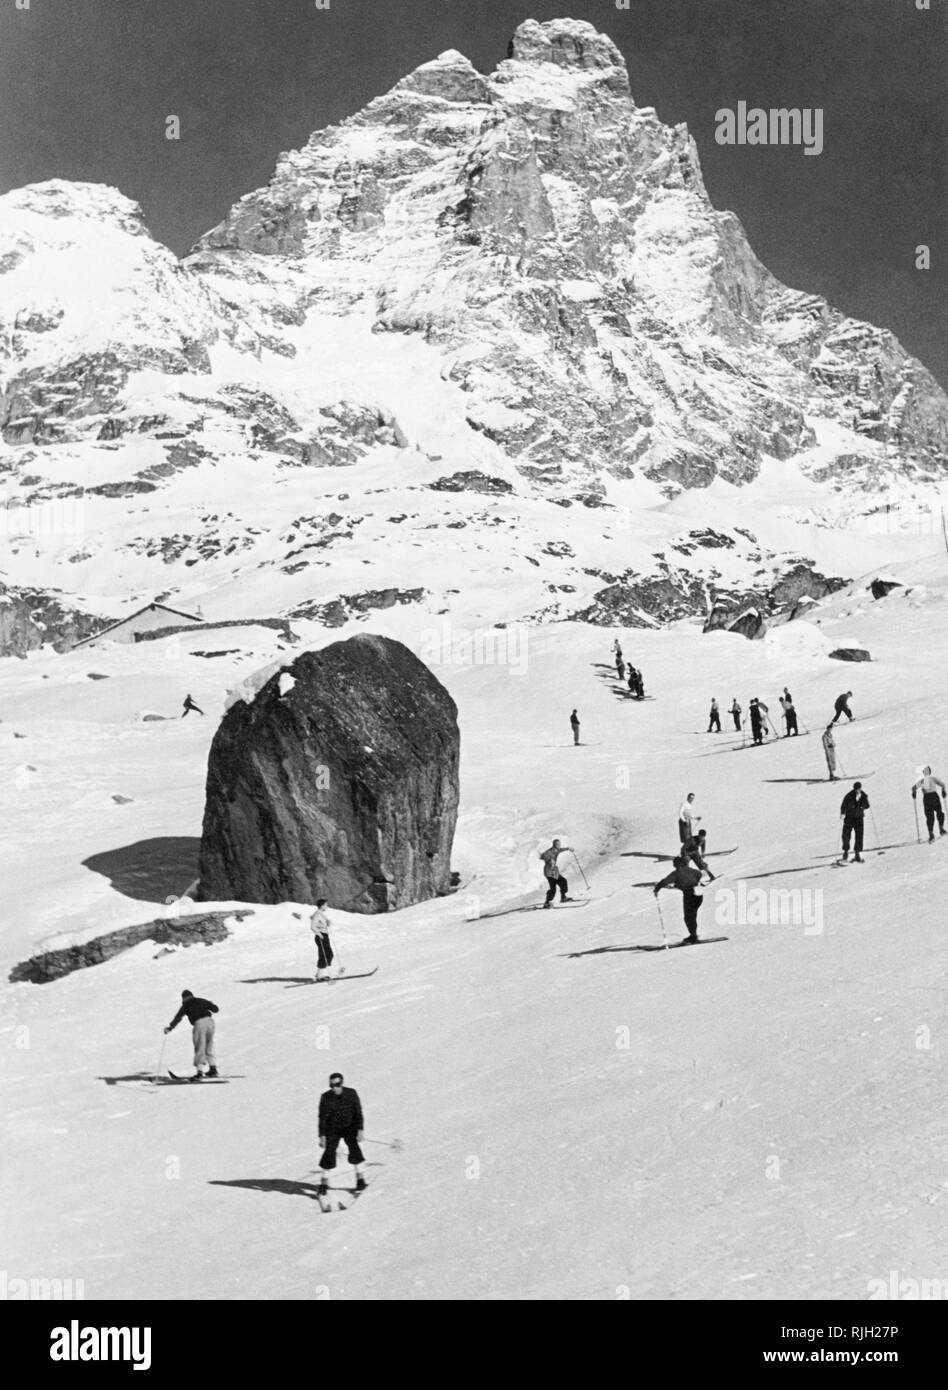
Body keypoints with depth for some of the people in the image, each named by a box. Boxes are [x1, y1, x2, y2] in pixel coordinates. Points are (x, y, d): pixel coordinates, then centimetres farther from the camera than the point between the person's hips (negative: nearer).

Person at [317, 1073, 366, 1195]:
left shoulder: (351, 1094, -14)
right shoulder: (326, 1097, -16)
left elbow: (358, 1113, -8)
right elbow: (322, 1118, -11)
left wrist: (360, 1130, -15)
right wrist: (322, 1136, -15)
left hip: (349, 1126, 0)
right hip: (333, 1129, 0)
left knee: (353, 1146, -18)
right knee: (329, 1152, -12)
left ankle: (360, 1178, -5)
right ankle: (323, 1181, 6)